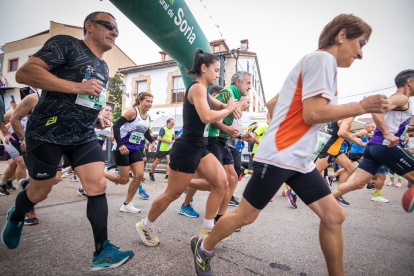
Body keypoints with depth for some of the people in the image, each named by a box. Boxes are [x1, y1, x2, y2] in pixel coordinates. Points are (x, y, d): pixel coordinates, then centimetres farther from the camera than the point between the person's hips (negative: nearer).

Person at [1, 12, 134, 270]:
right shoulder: (66, 44, -7)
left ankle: (102, 251, 0)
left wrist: (97, 117, 8)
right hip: (47, 133, -6)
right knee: (40, 190, 11)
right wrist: (77, 86, -26)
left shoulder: (103, 68, 15)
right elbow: (24, 73, -19)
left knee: (99, 185, -8)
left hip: (84, 136, 6)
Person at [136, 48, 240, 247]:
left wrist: (230, 107, 5)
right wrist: (228, 109, -11)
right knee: (172, 194, 5)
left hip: (200, 149, 10)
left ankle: (207, 229, 13)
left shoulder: (203, 91, 16)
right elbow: (207, 117, -28)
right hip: (187, 149, -10)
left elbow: (218, 106, 28)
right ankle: (144, 226, 29)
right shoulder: (197, 88, -14)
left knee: (222, 183, 1)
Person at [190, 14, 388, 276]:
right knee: (246, 216, 3)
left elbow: (272, 104, 22)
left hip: (300, 160, 10)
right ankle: (203, 248, 26)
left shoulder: (321, 63, 20)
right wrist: (361, 107, -7)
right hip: (278, 157, -10)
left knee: (334, 216, 8)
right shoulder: (322, 58, -8)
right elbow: (313, 114, -19)